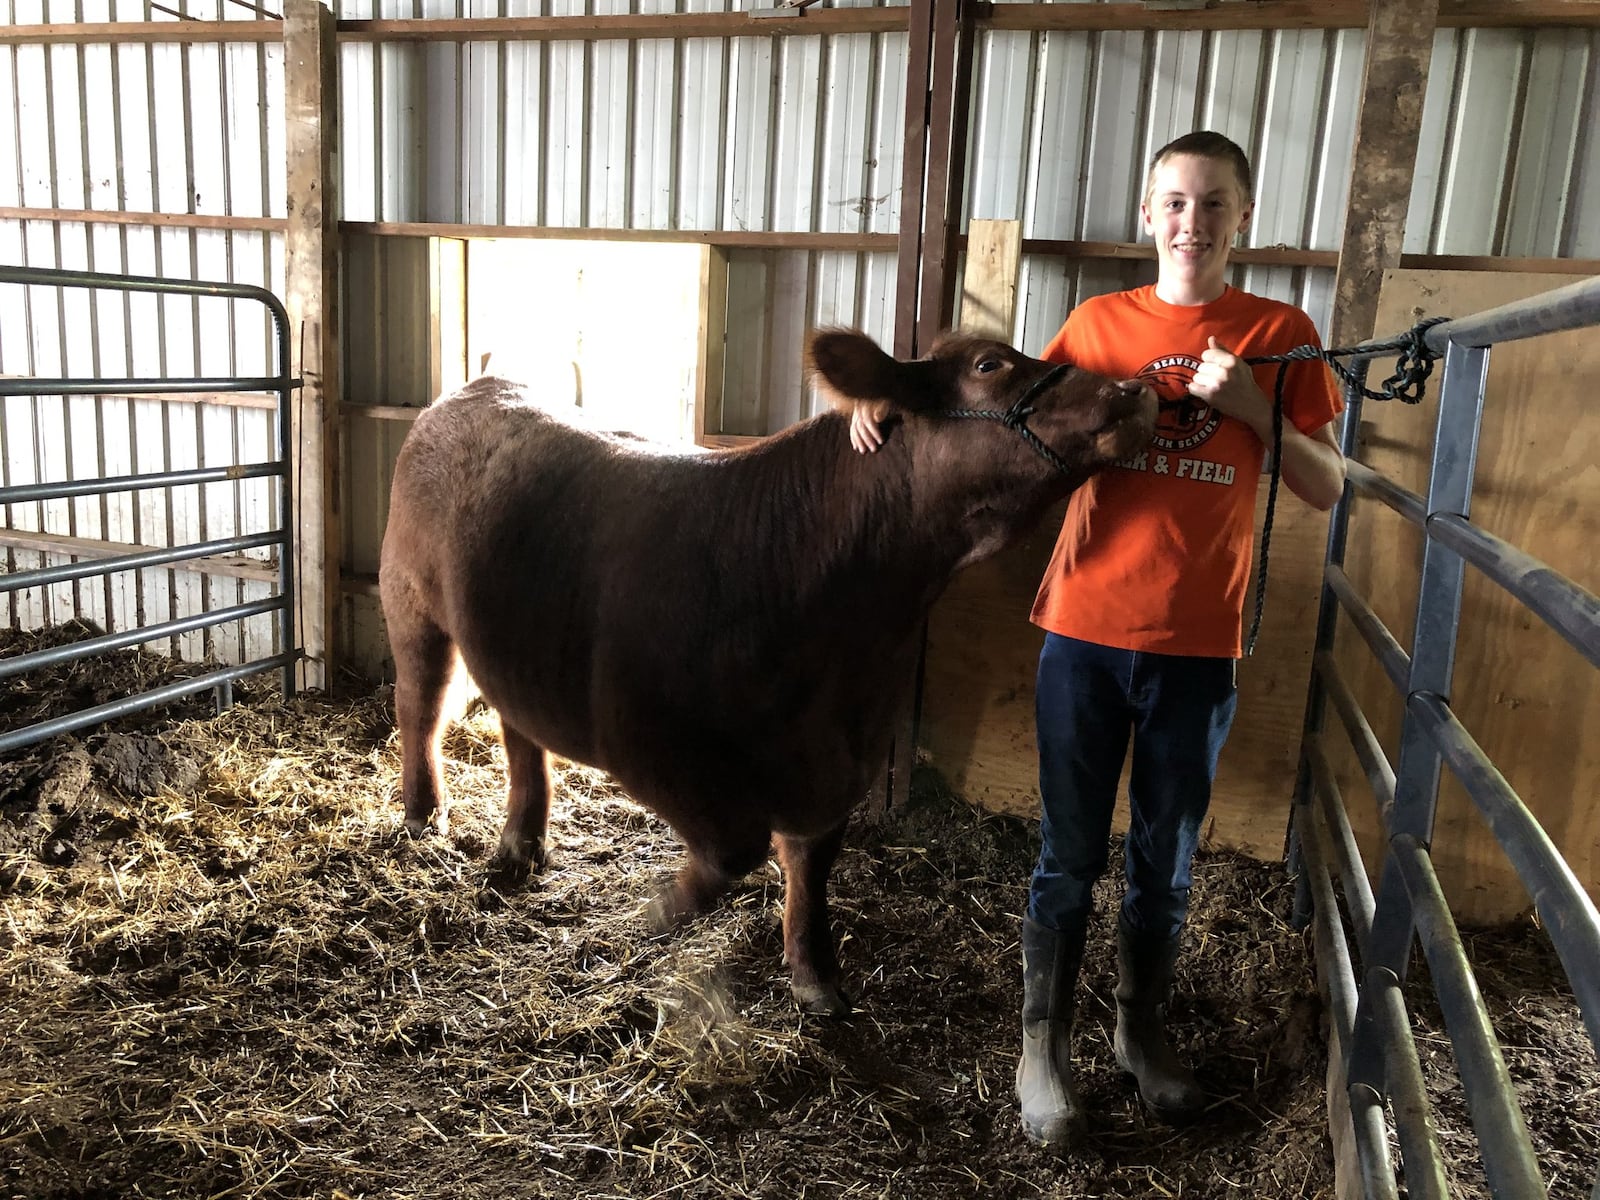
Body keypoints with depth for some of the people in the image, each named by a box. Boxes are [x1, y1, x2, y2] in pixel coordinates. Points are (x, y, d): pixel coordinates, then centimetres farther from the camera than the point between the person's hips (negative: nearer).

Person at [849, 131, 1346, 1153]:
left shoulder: (1280, 335, 3)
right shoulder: (1100, 321, 4)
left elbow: (1327, 489, 2)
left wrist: (1254, 408, -13)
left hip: (1199, 647, 1)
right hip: (1085, 632, 0)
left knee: (1167, 861, 15)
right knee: (1070, 857, 8)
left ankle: (1144, 1029, 37)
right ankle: (1045, 1046, 24)